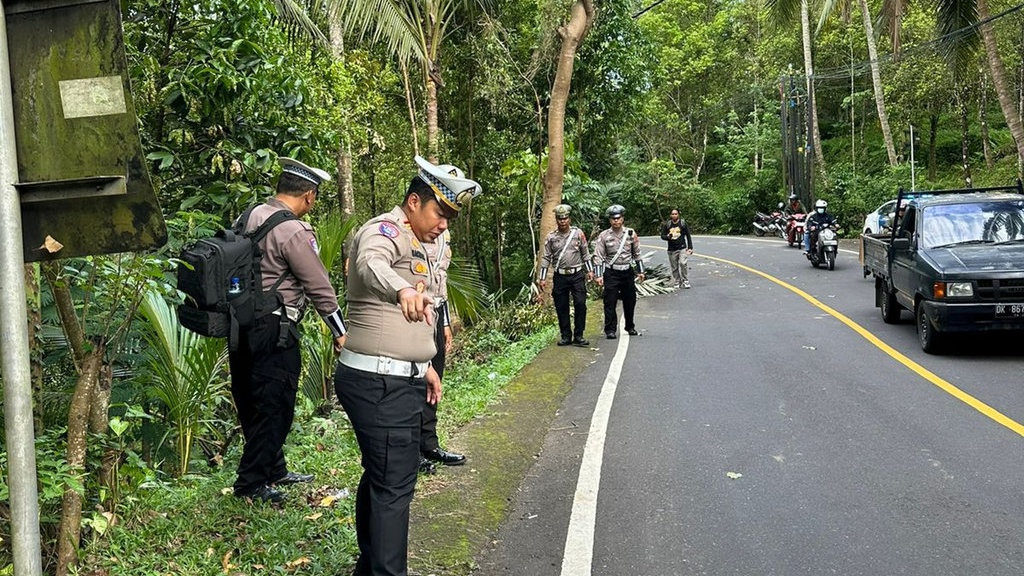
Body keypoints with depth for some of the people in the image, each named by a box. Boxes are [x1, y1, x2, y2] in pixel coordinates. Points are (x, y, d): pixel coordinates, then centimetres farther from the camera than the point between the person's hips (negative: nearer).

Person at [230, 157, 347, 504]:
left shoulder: (250, 217, 9)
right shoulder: (294, 232, -16)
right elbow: (320, 287, -11)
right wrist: (340, 333, -2)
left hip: (242, 325, 9)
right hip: (274, 332, -9)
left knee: (252, 404, 16)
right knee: (274, 408, 2)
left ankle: (273, 471, 31)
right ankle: (251, 483, 9)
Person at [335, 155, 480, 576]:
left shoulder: (413, 242, 19)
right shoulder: (385, 230, -13)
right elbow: (370, 265, -39)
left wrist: (423, 364, 25)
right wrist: (403, 289, -58)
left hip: (397, 380, 10)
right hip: (379, 382, -10)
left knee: (380, 477, 19)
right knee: (394, 485, -9)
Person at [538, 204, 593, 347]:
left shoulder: (578, 233, 4)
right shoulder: (551, 237, 4)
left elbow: (585, 253, 10)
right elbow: (546, 258, 5)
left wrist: (590, 271, 4)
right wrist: (543, 278, 2)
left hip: (577, 275, -1)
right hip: (560, 276, 1)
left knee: (580, 304, -8)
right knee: (561, 308, 4)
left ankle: (578, 336, 1)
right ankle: (566, 336, 15)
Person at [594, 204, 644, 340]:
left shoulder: (630, 233, 3)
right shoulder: (604, 236, -4)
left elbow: (637, 254, 11)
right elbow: (598, 256, -5)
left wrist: (640, 271, 9)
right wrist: (599, 275, -11)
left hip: (627, 272, 3)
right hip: (611, 273, -3)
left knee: (630, 301, 11)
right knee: (610, 303, -6)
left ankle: (630, 327, 28)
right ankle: (610, 330, 1)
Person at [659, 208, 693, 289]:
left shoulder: (683, 223, 3)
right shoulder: (667, 225, 6)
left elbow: (688, 236, 7)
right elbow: (662, 236, 9)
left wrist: (690, 247, 1)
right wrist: (668, 237, -14)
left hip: (682, 248, -2)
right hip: (672, 250, 2)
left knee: (682, 263, -20)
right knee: (674, 267, 5)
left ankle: (685, 281, -7)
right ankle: (677, 283, 15)